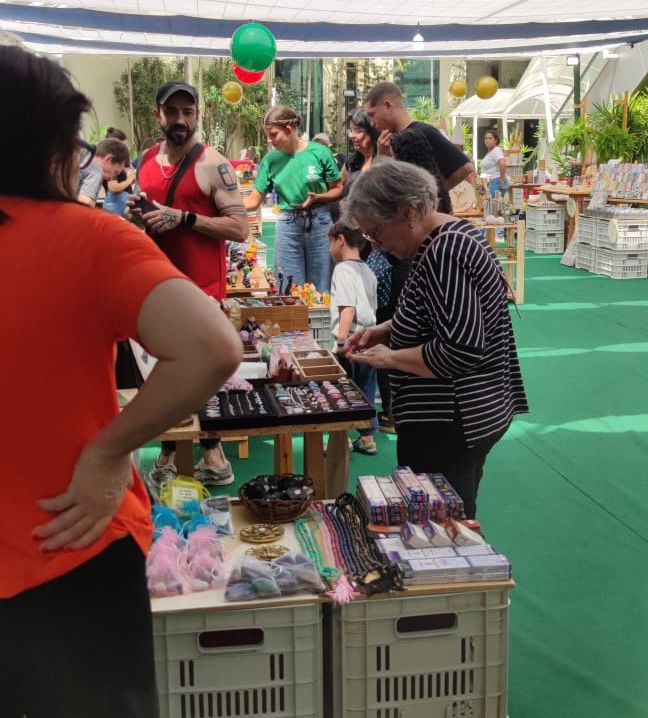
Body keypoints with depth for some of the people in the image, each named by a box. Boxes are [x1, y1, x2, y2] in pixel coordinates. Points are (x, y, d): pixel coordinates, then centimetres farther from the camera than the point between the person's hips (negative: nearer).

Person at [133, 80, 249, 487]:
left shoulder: (214, 165, -10)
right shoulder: (146, 161, 9)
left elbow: (241, 229, -15)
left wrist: (185, 218, -23)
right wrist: (138, 215, 0)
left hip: (201, 287, -6)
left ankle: (212, 450, 17)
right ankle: (168, 452, 25)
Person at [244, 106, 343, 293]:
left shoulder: (319, 152, -7)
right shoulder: (270, 159, 0)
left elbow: (338, 190, 0)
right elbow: (254, 200, 2)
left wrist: (316, 197, -17)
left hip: (319, 222, -2)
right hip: (288, 224, 2)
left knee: (321, 290, 6)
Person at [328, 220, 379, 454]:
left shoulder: (343, 269, -11)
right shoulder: (368, 272, 14)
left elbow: (348, 308, -21)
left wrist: (342, 341, -26)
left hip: (351, 341, -8)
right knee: (365, 391, 14)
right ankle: (367, 438, 19)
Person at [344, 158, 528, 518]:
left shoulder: (444, 254, -23)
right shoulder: (455, 233, 8)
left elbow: (461, 352, -29)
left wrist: (389, 357, -17)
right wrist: (386, 329, 8)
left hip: (448, 427, -11)